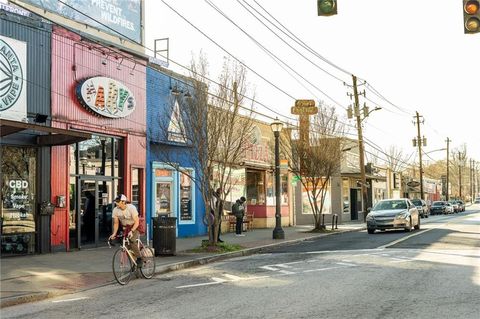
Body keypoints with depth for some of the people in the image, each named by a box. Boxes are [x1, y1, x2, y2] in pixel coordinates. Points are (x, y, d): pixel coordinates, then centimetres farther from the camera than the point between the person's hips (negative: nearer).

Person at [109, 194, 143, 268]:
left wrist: (131, 231, -40)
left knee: (132, 240, -29)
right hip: (125, 228, 5)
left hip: (135, 227, -5)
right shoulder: (115, 210, -12)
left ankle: (139, 259, -15)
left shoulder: (131, 208, -25)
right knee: (125, 246, -3)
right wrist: (114, 233, -17)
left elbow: (136, 222, -26)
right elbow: (116, 223, -2)